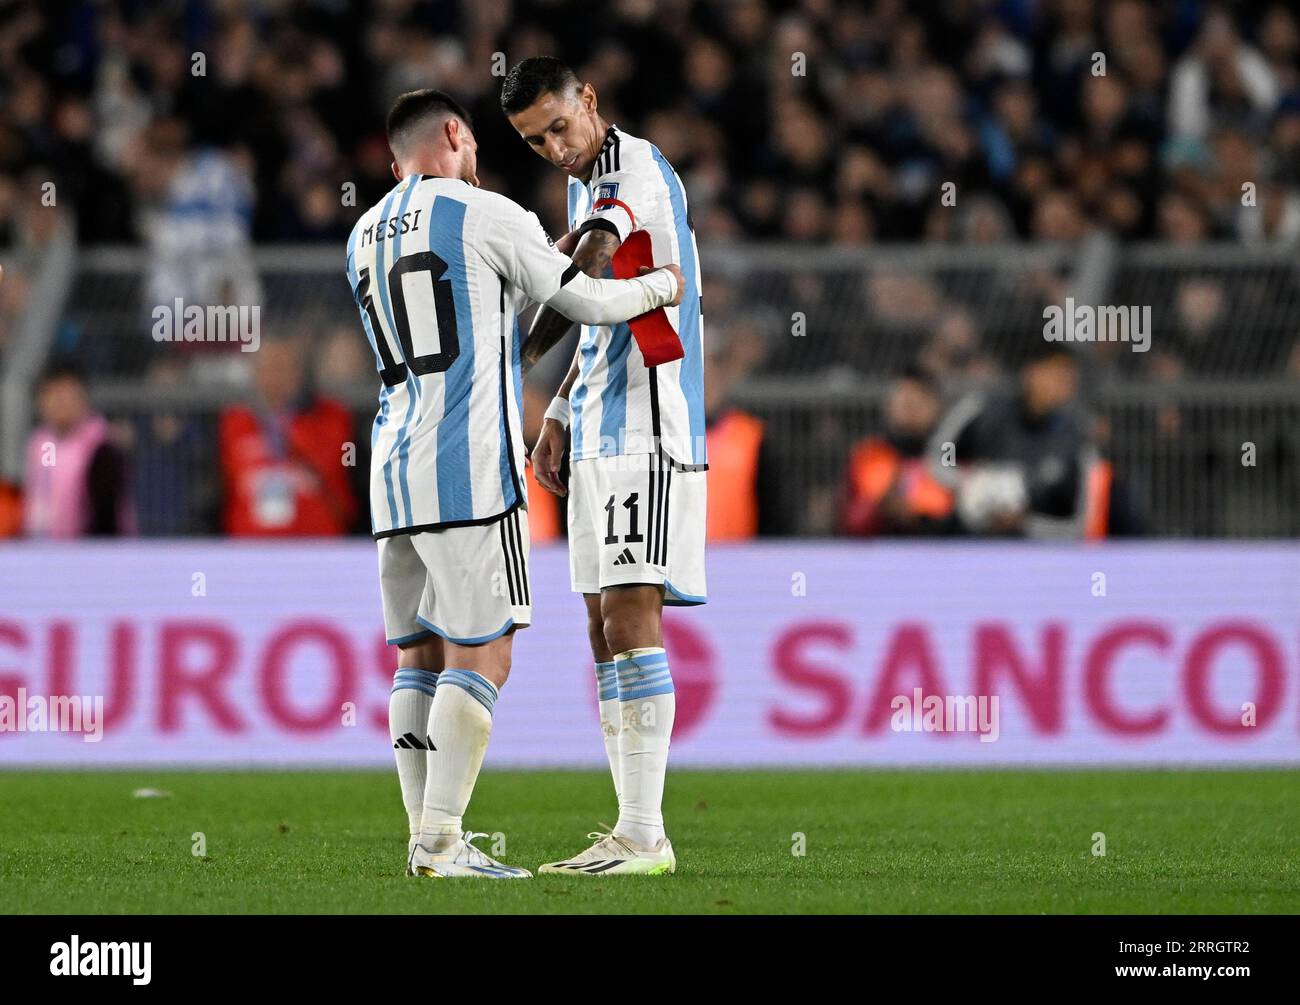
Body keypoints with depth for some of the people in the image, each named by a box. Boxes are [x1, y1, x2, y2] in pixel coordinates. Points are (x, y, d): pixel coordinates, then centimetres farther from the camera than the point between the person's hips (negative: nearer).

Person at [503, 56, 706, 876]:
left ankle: (644, 838, -17)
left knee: (630, 622, -14)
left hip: (648, 437, -10)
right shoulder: (590, 185, 20)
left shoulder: (634, 166, -11)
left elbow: (584, 282, -26)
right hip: (601, 438, 10)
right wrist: (560, 417, 20)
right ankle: (633, 831, 9)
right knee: (607, 634, 8)